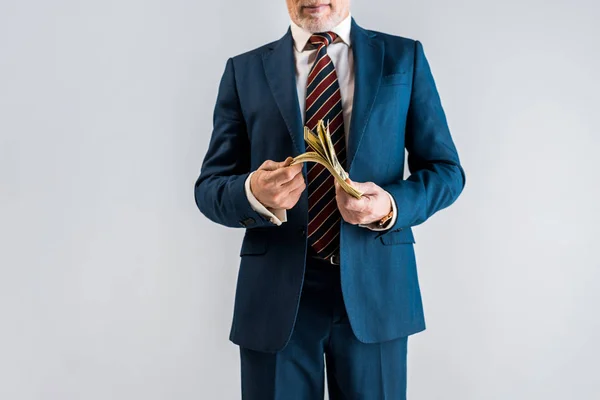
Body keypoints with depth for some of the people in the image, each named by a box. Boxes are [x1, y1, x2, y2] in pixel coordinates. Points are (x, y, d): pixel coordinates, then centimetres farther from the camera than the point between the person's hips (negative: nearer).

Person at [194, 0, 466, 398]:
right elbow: (209, 187, 3)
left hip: (374, 288, 0)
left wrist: (391, 206, -15)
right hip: (276, 292, 0)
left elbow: (446, 170, 5)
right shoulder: (244, 70, 5)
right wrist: (255, 193, -20)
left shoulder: (405, 57, 5)